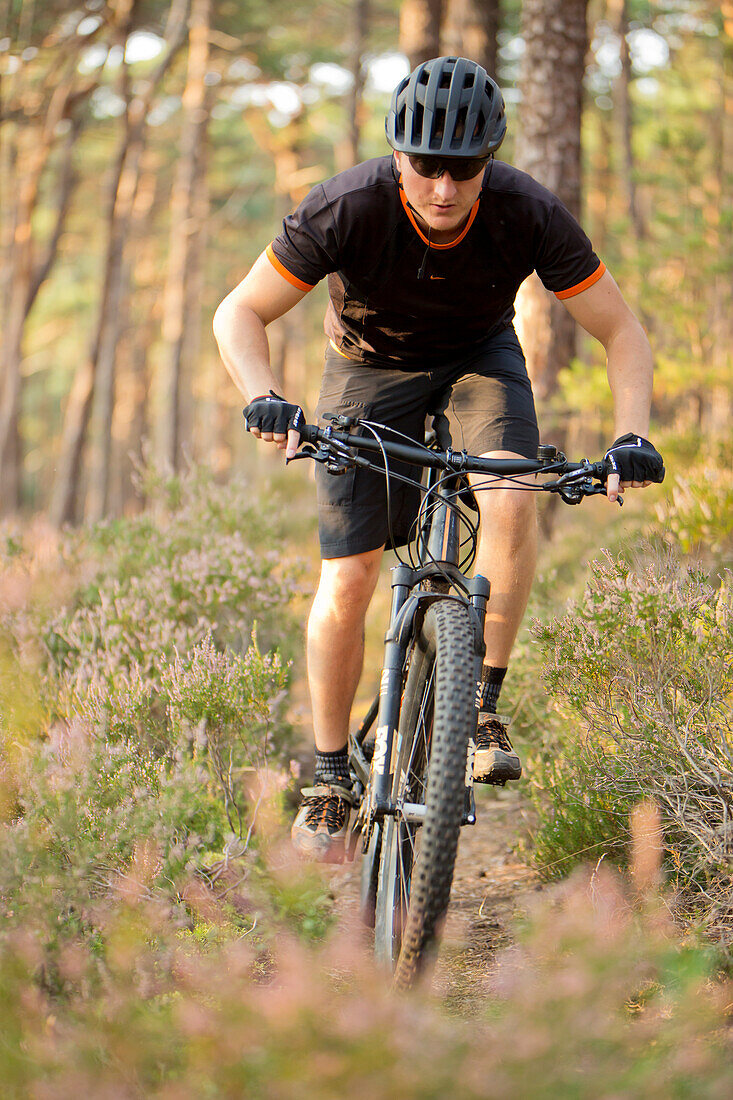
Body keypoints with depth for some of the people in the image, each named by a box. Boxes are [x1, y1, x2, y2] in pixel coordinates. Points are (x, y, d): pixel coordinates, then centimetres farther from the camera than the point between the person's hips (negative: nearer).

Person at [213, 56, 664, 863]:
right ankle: (329, 779, 6)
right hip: (370, 366, 0)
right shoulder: (346, 210, -31)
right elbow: (239, 313, -22)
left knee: (509, 499, -30)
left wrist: (631, 435, -34)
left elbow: (621, 332, -19)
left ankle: (482, 704, -15)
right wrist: (263, 398, -41)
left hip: (478, 358, 1)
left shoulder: (528, 216, -28)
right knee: (347, 577, -10)